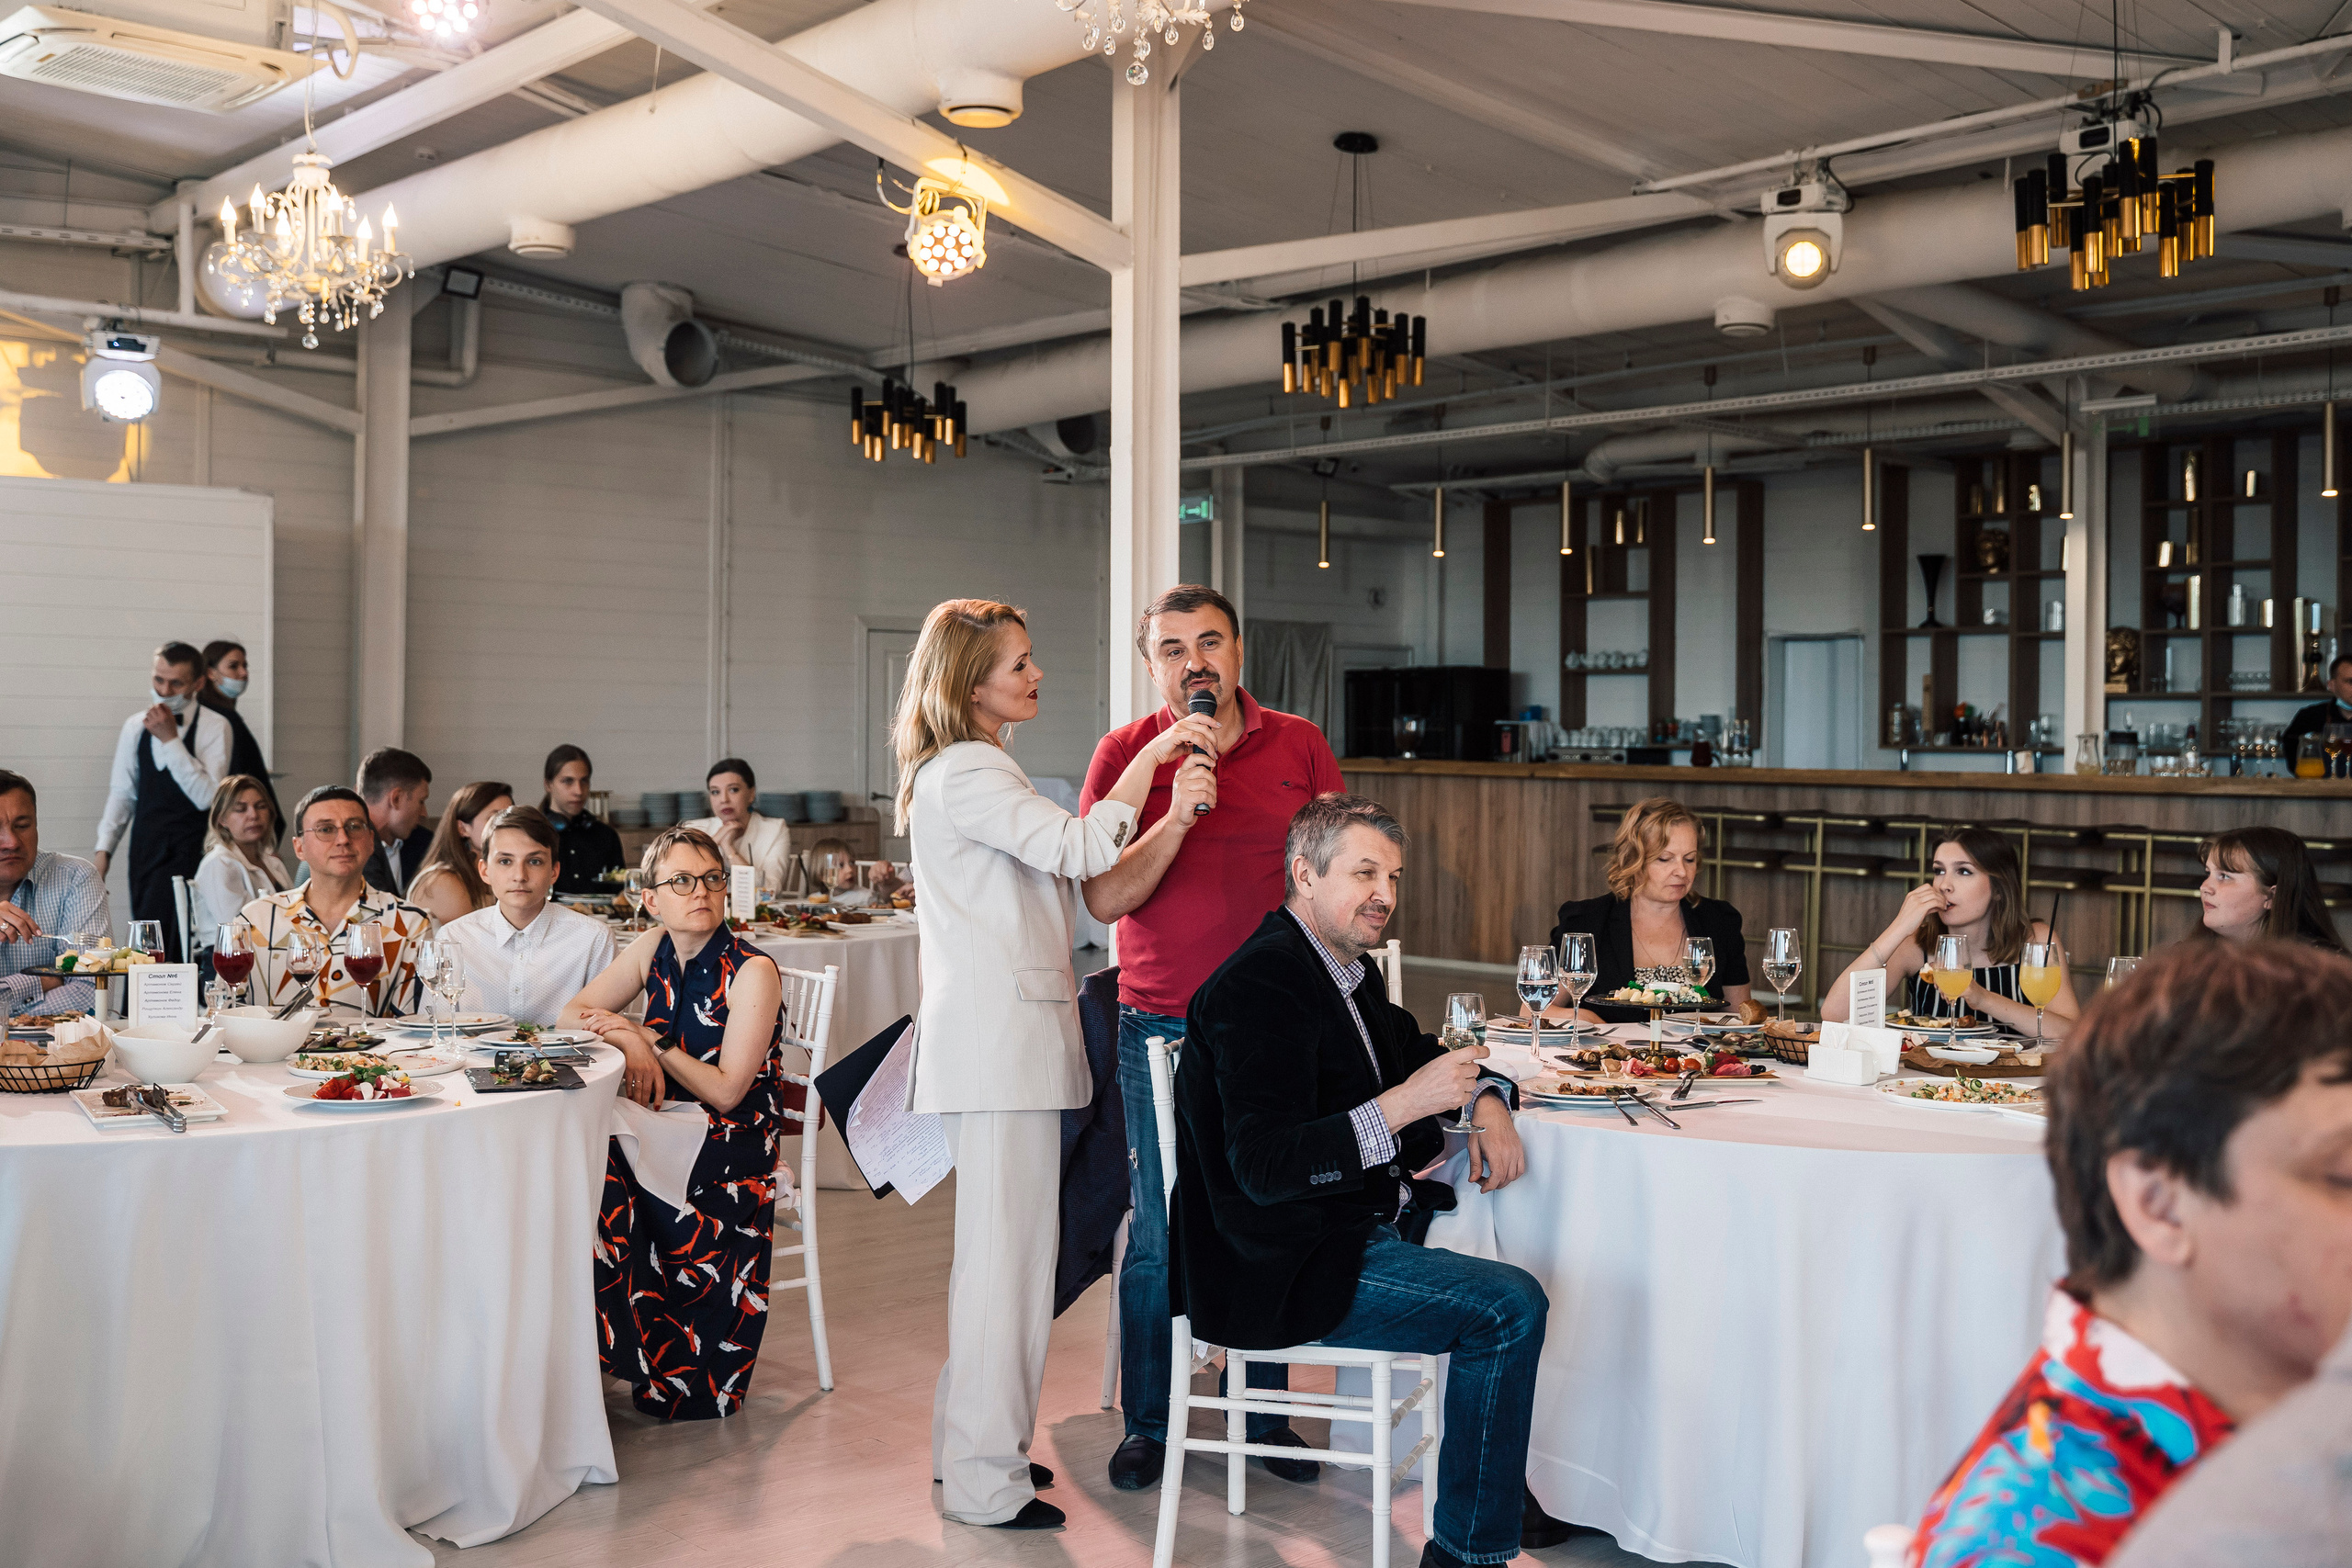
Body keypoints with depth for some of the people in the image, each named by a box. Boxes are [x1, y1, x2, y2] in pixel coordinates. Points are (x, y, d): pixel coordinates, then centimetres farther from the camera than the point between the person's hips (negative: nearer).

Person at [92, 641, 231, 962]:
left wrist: (171, 740, -16)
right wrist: (104, 848, 8)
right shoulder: (136, 726, 11)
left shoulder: (214, 727, -5)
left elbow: (206, 797, -15)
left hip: (188, 851, -5)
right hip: (145, 849, 5)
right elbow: (122, 792, 16)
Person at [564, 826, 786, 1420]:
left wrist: (647, 1039, -11)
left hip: (733, 1154, -6)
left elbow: (726, 1090, -15)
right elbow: (573, 1013, 8)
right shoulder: (654, 950, 7)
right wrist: (630, 1044, -12)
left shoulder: (753, 972, -11)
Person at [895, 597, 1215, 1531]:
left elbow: (1056, 867, 23)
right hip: (1000, 1042, -11)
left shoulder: (971, 769, 22)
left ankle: (968, 1445, 28)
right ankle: (988, 1485, 3)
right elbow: (1081, 850, -21)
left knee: (995, 1247, 17)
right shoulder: (966, 773, -13)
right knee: (1009, 1253, -6)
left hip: (1001, 1038, 11)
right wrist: (1154, 755, -14)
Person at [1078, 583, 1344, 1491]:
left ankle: (1265, 1413, 24)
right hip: (1162, 1032, -1)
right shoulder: (1125, 755, 0)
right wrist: (1176, 818, -22)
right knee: (1160, 1236, 4)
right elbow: (1104, 898, -8)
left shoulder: (1299, 746, 5)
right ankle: (1146, 1425, 19)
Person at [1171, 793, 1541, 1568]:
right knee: (1509, 1306, -18)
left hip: (1360, 1227, 10)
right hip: (1290, 1266, -10)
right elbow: (1265, 1169, -28)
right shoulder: (1260, 986, -20)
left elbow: (1417, 1052, 26)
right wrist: (1401, 1106, -33)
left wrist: (1485, 1101, 4)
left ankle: (1511, 1493, 21)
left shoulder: (1347, 969, 10)